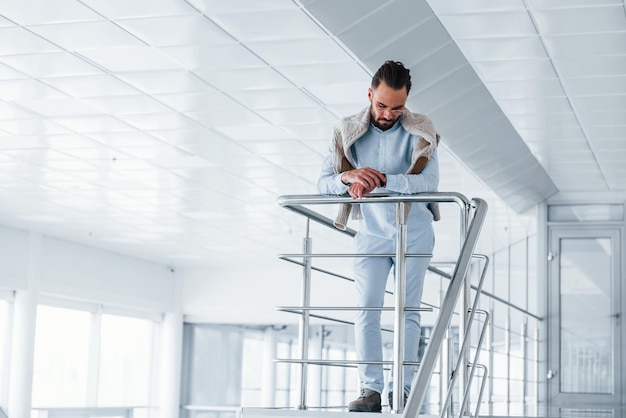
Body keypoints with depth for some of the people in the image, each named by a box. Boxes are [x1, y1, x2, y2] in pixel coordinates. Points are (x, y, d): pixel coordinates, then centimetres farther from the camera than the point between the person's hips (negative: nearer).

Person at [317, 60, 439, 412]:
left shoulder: (420, 131, -7)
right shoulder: (349, 131, -1)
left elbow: (429, 181, -20)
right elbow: (324, 182, -4)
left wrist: (381, 180, -31)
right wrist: (349, 176, -27)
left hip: (414, 232, -1)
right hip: (371, 234, 2)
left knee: (408, 312, -1)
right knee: (367, 311, -7)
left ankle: (403, 390, 0)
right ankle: (371, 390, -5)